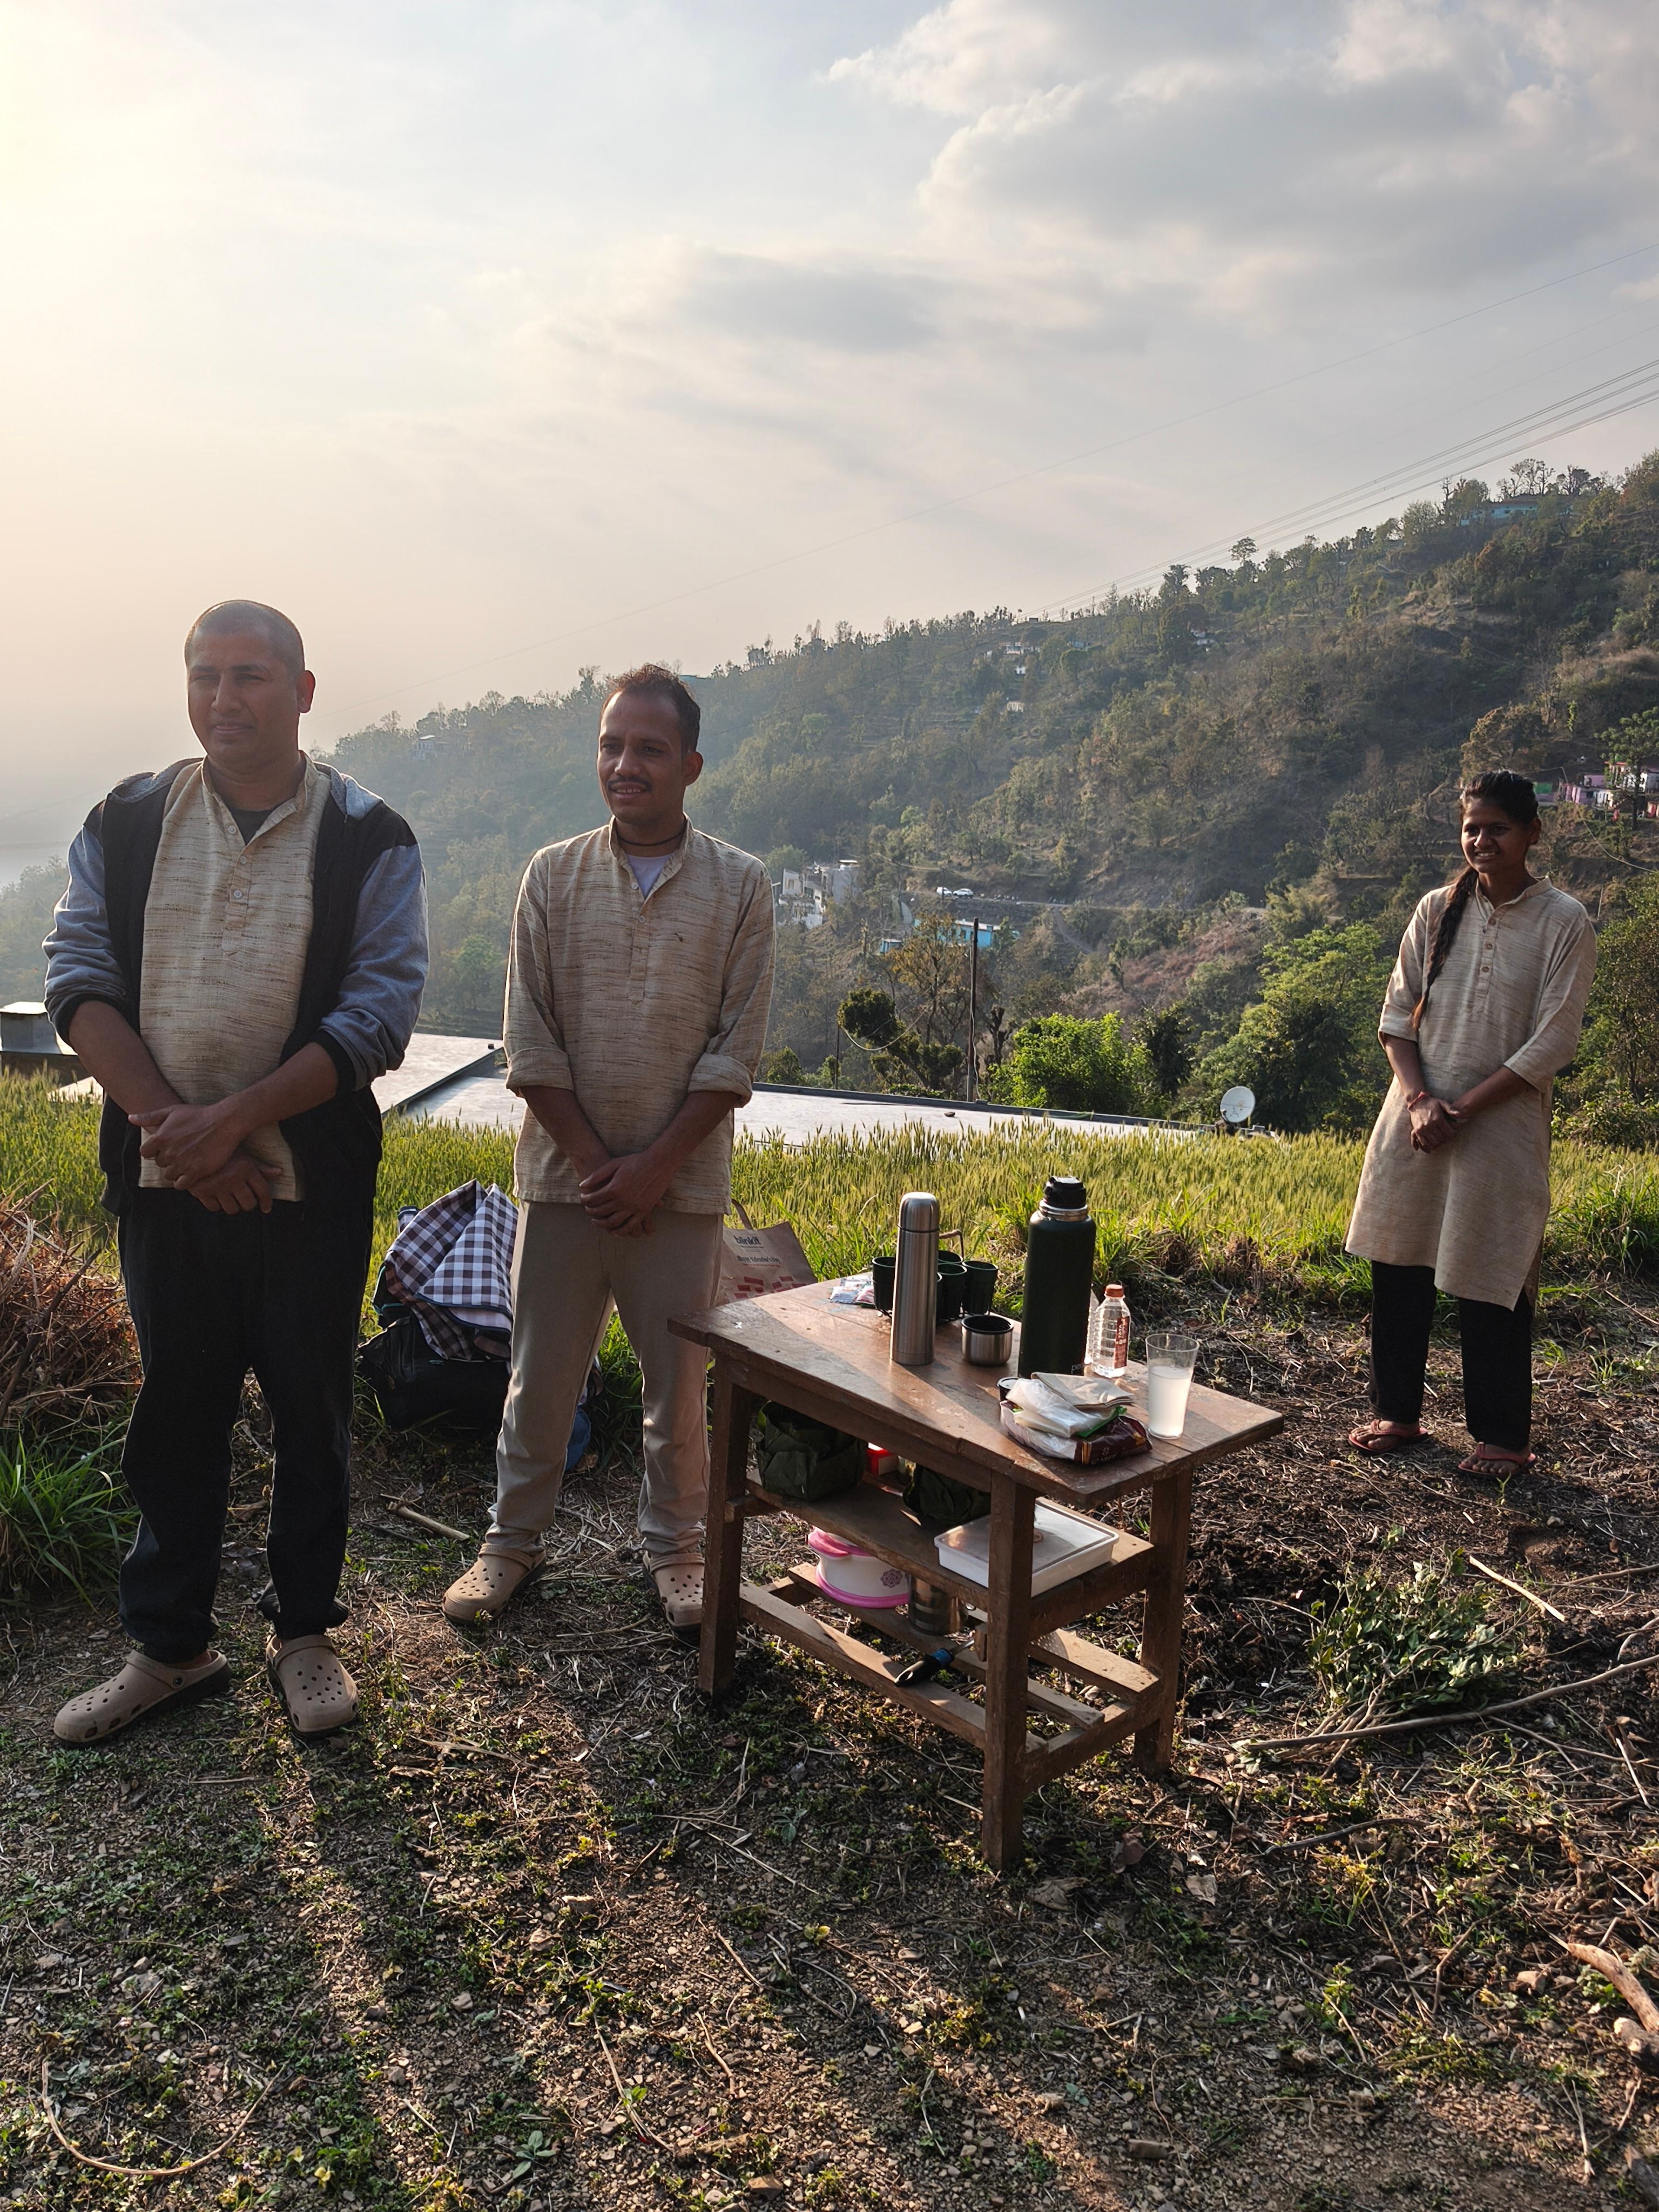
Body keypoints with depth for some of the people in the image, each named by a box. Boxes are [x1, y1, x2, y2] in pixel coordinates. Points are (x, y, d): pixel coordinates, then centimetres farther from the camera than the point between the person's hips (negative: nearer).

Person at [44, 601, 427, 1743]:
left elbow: (380, 1013, -10)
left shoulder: (369, 839, -3)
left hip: (311, 1183, -2)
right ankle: (170, 1645, 28)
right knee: (175, 1412, 12)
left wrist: (234, 1118, -17)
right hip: (162, 1178, 3)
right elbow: (79, 979, 0)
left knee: (312, 1412, 9)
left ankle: (306, 1634, 27)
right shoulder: (126, 824, 6)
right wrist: (167, 1119, -14)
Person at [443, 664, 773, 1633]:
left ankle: (676, 1547, 28)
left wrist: (653, 1167, -10)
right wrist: (595, 1159, -8)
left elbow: (737, 1052, -4)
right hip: (565, 1177, 1)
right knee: (541, 1372, 10)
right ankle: (514, 1540, 29)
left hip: (681, 1183, -1)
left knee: (680, 1381, 9)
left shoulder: (740, 886, -1)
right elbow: (530, 1041, -1)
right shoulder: (554, 876, 2)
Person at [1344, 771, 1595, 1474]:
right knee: (1397, 1266, 10)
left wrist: (1462, 1109, -13)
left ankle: (1502, 1435, 18)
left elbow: (1553, 1043, -10)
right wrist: (1418, 1100, -10)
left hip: (1502, 1126, -4)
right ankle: (1397, 1411, 26)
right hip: (1415, 1119, 4)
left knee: (1492, 1284, 2)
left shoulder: (1563, 923, -6)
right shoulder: (1438, 910, 5)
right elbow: (1398, 1014, 5)